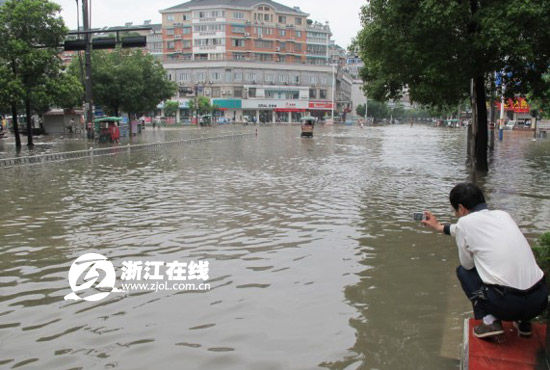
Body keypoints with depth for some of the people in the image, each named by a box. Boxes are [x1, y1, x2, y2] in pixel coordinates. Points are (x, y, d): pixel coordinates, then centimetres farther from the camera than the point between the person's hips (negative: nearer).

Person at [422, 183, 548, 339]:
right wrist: (439, 227, 46)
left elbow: (467, 264, 8)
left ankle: (489, 321, 6)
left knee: (463, 270, 20)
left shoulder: (465, 222, -4)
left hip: (507, 304, -6)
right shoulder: (503, 215, 15)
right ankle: (523, 322, 24)